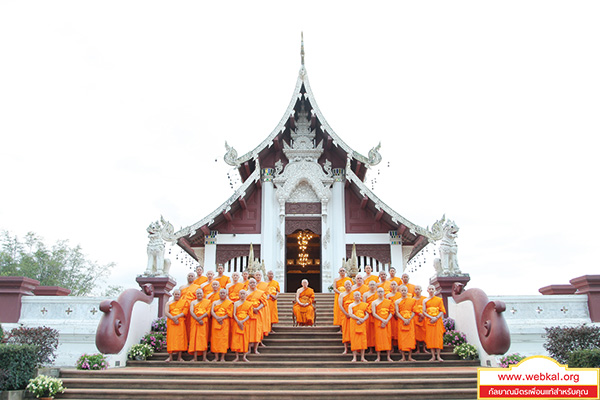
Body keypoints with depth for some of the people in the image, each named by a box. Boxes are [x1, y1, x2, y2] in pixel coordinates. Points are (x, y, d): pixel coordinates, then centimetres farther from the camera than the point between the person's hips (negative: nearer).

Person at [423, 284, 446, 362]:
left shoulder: (439, 299, 8)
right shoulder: (425, 300, 10)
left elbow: (442, 311, 2)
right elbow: (424, 312, 4)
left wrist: (436, 318, -13)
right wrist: (431, 317, -12)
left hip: (438, 320, -1)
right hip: (429, 320, 1)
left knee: (438, 337, -7)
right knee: (430, 337, -4)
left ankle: (438, 356, -3)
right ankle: (433, 356, -1)